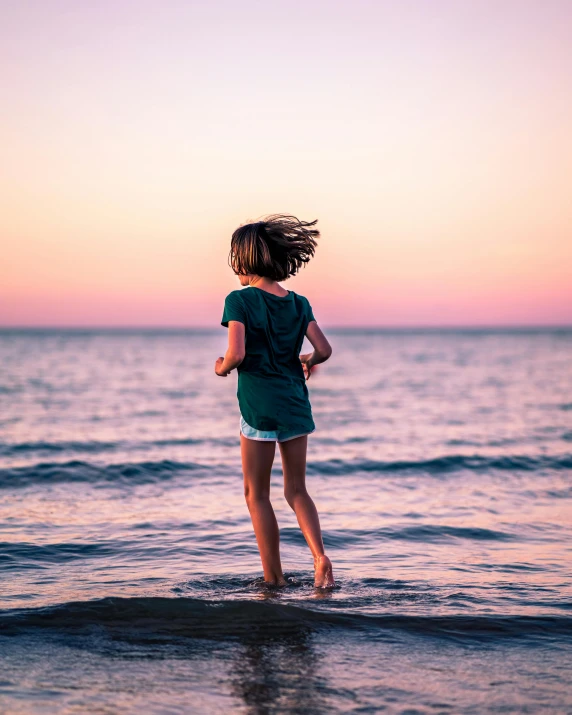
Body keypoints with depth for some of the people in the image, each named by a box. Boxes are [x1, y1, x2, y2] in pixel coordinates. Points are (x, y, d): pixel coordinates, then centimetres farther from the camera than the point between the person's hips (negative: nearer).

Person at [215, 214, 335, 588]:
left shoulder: (239, 300, -9)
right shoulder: (299, 303, 5)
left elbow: (237, 353, -20)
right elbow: (324, 350, -2)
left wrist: (222, 368, 1)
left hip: (259, 404, -5)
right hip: (295, 403, 5)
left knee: (257, 493, 9)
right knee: (297, 490, 15)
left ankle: (274, 577, 10)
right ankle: (321, 556, -6)